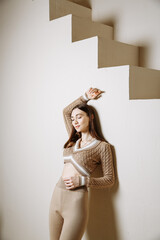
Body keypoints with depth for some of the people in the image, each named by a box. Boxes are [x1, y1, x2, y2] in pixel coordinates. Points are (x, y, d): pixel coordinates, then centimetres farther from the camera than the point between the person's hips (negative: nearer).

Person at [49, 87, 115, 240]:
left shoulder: (102, 146, -4)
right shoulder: (74, 140, 13)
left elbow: (109, 179, -3)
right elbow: (66, 111, 24)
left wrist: (82, 181, -14)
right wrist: (85, 97, 18)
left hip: (76, 200, -6)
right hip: (57, 195, 6)